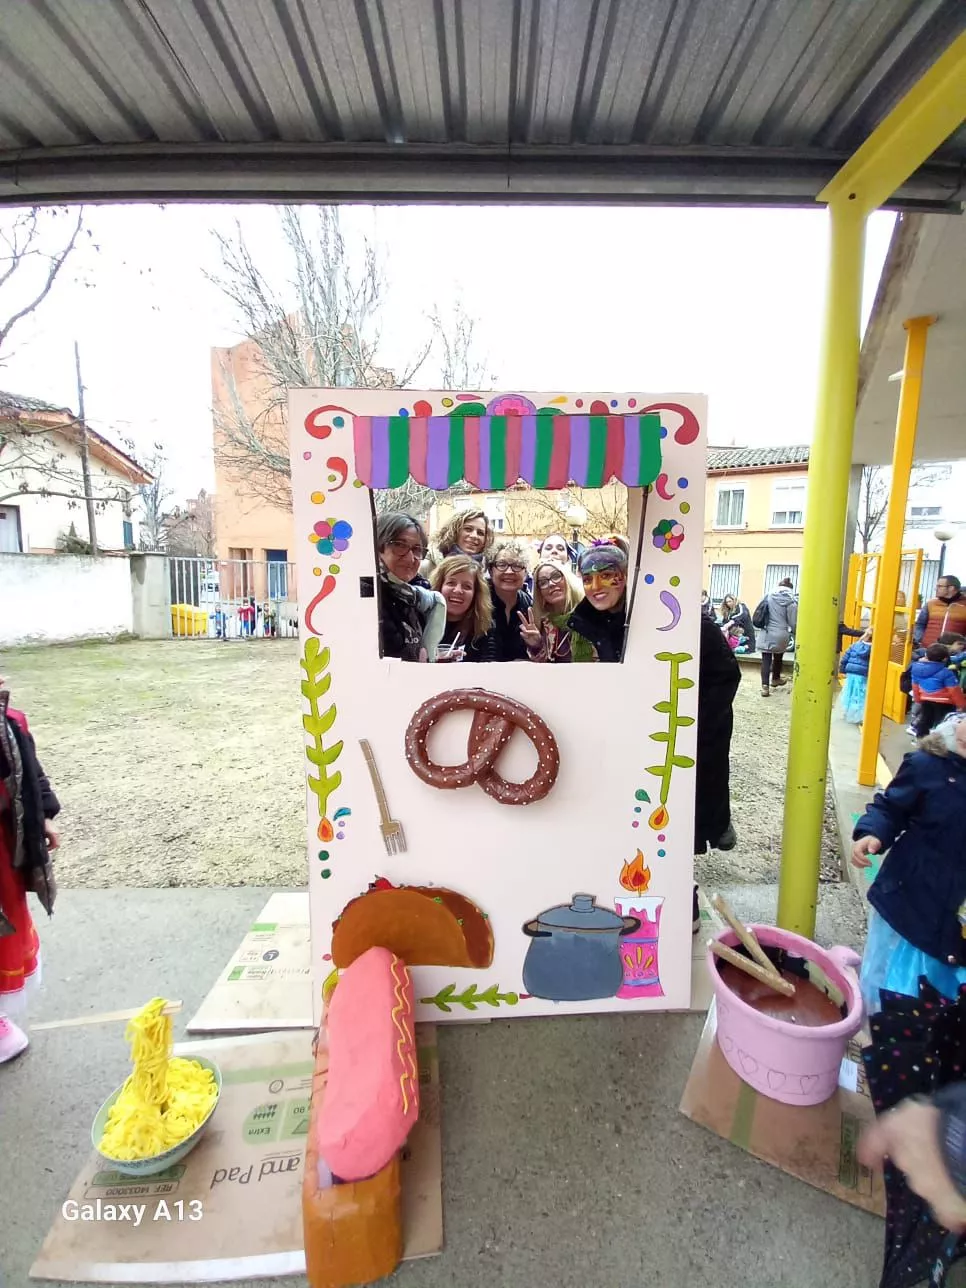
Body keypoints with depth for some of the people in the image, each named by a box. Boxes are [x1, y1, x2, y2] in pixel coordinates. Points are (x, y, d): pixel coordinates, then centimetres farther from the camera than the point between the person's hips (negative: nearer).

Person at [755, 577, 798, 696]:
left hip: (766, 634, 1)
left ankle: (765, 686, -6)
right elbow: (793, 622, -5)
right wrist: (795, 634, 13)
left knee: (766, 659, 2)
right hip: (781, 635, -1)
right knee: (778, 657, 20)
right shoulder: (791, 601, -7)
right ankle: (775, 679, 41)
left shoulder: (769, 596, 1)